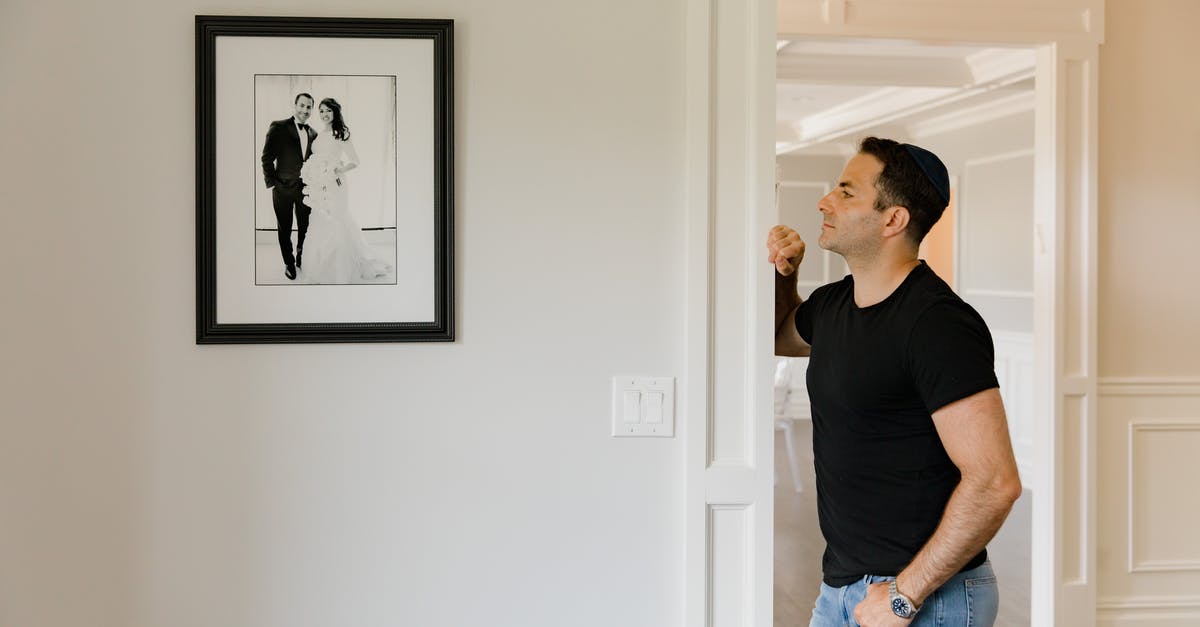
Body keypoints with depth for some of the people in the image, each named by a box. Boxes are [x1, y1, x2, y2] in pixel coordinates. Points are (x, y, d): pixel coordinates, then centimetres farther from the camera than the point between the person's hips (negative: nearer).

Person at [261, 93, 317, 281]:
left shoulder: (313, 133, 6)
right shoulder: (278, 128, -8)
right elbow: (267, 158, -7)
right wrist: (271, 183, -10)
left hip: (306, 188, 4)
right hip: (283, 188, -3)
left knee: (305, 227, 12)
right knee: (284, 229, 8)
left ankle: (302, 258, 32)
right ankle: (289, 263, 23)